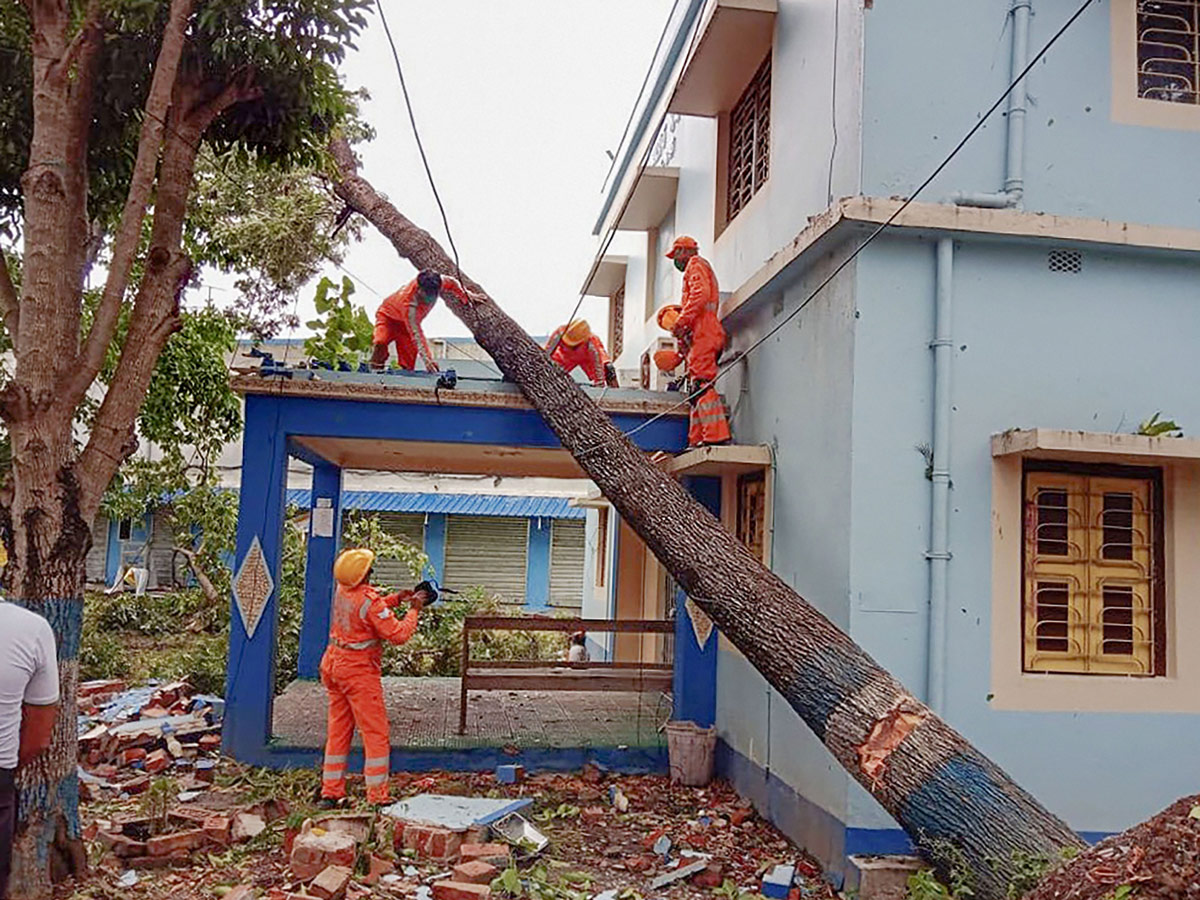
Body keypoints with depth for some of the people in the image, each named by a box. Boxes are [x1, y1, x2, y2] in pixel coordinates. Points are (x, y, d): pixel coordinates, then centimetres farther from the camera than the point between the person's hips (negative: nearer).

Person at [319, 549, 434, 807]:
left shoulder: (341, 591, 2)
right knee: (376, 733, -1)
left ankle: (330, 792, 21)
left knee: (338, 730, 16)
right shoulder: (369, 600, -22)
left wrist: (396, 598, 11)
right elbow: (399, 635, -21)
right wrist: (414, 609, -8)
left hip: (333, 665, 8)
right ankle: (377, 798, 0)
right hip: (358, 671, -8)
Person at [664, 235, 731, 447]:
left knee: (701, 384, -20)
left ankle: (717, 436, -29)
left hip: (702, 333, -10)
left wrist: (681, 321, -16)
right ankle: (697, 441, 1)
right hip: (703, 336, 10)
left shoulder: (696, 263, 6)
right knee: (696, 389, 5)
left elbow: (700, 294, -13)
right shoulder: (699, 268, 35)